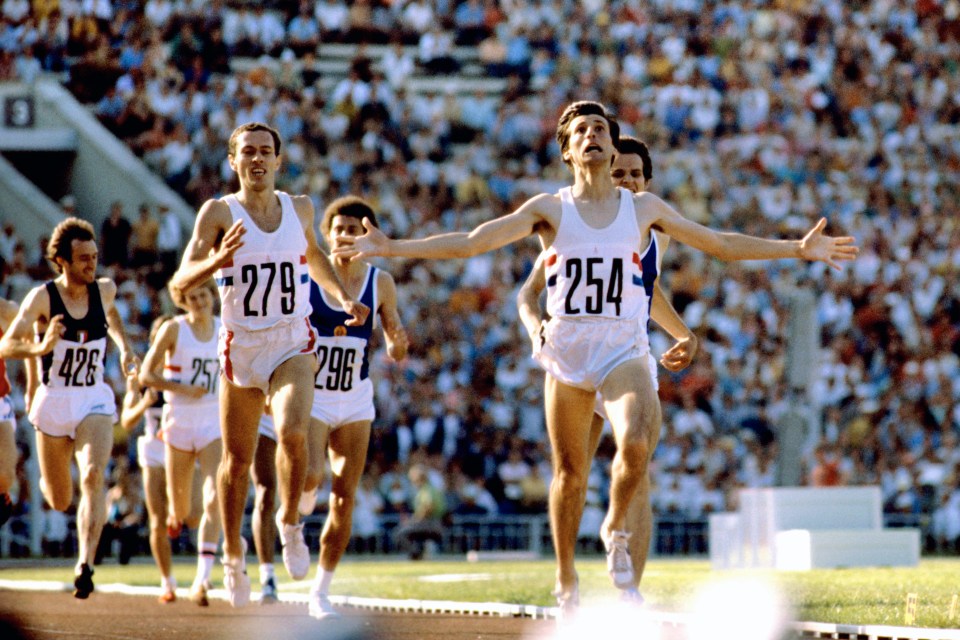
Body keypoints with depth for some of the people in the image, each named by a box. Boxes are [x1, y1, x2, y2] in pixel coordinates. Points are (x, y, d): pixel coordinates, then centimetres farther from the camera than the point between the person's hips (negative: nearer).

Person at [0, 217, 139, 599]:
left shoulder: (104, 290, 0)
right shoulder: (43, 297, -12)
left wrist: (125, 349, 15)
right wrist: (40, 347, -40)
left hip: (95, 402, 1)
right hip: (53, 402, -1)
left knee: (93, 477, -25)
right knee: (60, 502, 12)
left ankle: (86, 566, -31)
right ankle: (47, 480, 51)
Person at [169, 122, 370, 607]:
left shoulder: (299, 208, 4)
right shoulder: (219, 213, -8)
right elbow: (180, 282, -16)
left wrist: (343, 298, 12)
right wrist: (216, 262, -35)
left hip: (292, 345, 1)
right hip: (241, 345, -1)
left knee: (293, 432, -26)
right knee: (237, 458, 9)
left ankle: (290, 525, -3)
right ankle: (233, 555, 29)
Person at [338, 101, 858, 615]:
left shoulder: (643, 208, 6)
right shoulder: (550, 209, 2)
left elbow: (721, 244, 12)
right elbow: (470, 243, -3)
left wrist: (799, 249, 6)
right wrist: (390, 248, -12)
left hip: (624, 350, 0)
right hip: (566, 351, 0)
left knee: (635, 443, -26)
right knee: (570, 471, 6)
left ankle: (615, 530, 2)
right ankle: (566, 583, 23)